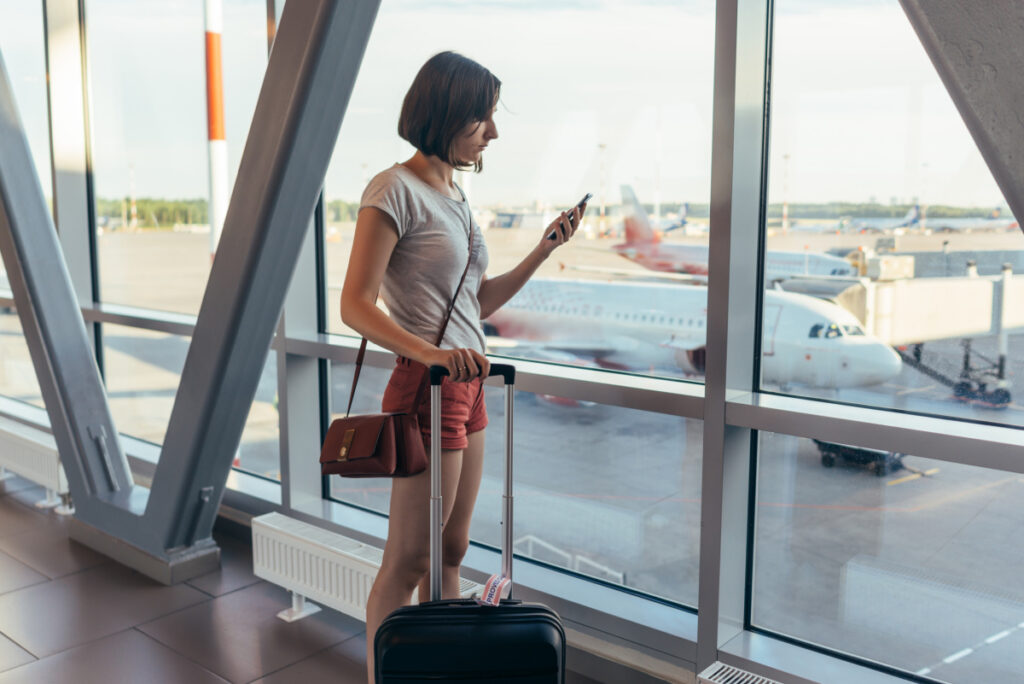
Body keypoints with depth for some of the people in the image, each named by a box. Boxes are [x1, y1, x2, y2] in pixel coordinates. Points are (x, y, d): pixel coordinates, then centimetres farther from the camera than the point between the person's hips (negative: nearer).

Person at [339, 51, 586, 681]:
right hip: (427, 390, -9)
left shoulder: (454, 194, 15)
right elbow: (356, 305, -18)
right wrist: (428, 352, -32)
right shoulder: (395, 190, -11)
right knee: (408, 560, 0)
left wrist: (543, 251, 10)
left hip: (467, 385, 9)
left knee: (450, 554, 17)